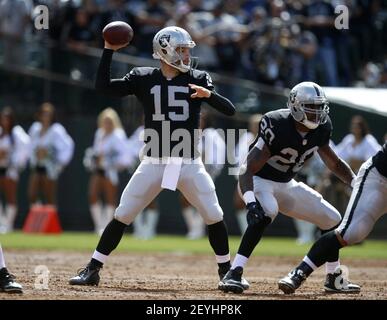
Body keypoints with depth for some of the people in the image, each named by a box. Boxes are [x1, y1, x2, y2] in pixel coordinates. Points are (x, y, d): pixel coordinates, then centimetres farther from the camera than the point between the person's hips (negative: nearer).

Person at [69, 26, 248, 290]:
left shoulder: (198, 79, 3)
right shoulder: (143, 78, 3)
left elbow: (230, 110, -5)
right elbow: (103, 87, -3)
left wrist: (209, 94, -24)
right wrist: (109, 50, -9)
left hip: (189, 164, 0)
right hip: (154, 162, 0)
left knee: (215, 217, -6)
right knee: (122, 216, -3)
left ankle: (226, 271, 13)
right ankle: (92, 270, 5)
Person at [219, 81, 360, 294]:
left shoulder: (320, 129, -9)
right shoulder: (276, 126, -31)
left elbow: (332, 162, 9)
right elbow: (248, 169, -34)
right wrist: (251, 202, -48)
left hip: (286, 185, 7)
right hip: (257, 181, -7)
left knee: (332, 219, 7)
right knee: (266, 212, -38)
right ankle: (234, 274, -39)